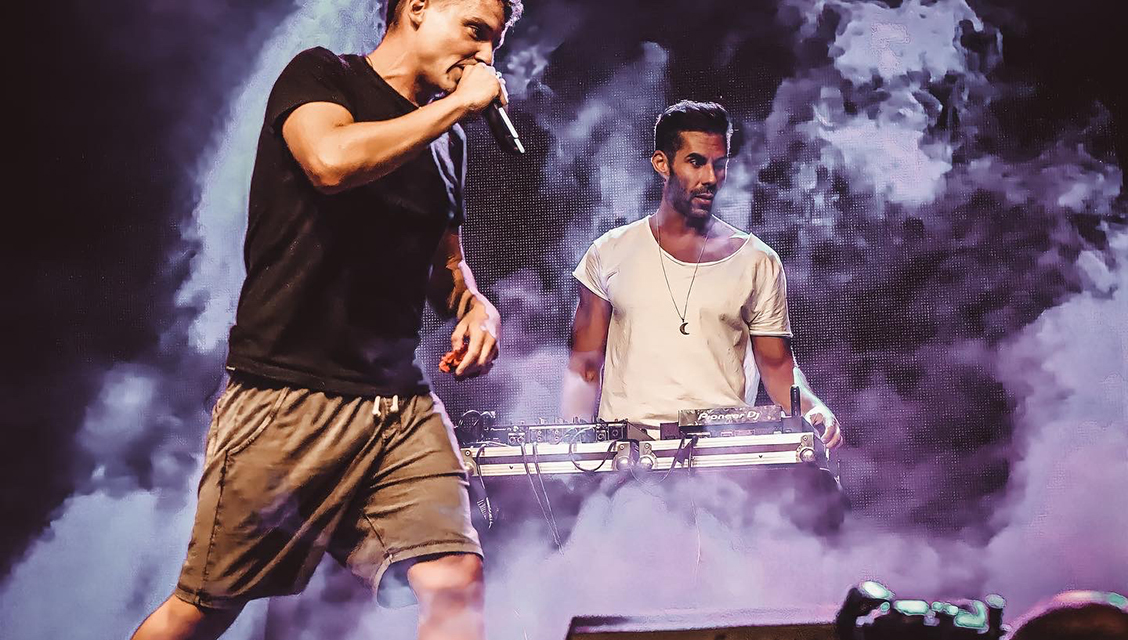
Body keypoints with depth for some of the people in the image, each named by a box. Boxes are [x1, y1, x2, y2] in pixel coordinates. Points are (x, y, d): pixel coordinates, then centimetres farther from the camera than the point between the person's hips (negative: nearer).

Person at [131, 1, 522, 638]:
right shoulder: (321, 75, 1)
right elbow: (331, 159, -22)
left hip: (403, 403, 6)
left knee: (457, 577, -11)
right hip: (288, 393, -6)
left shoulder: (448, 141, 19)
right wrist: (459, 102, -11)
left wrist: (475, 306, 7)